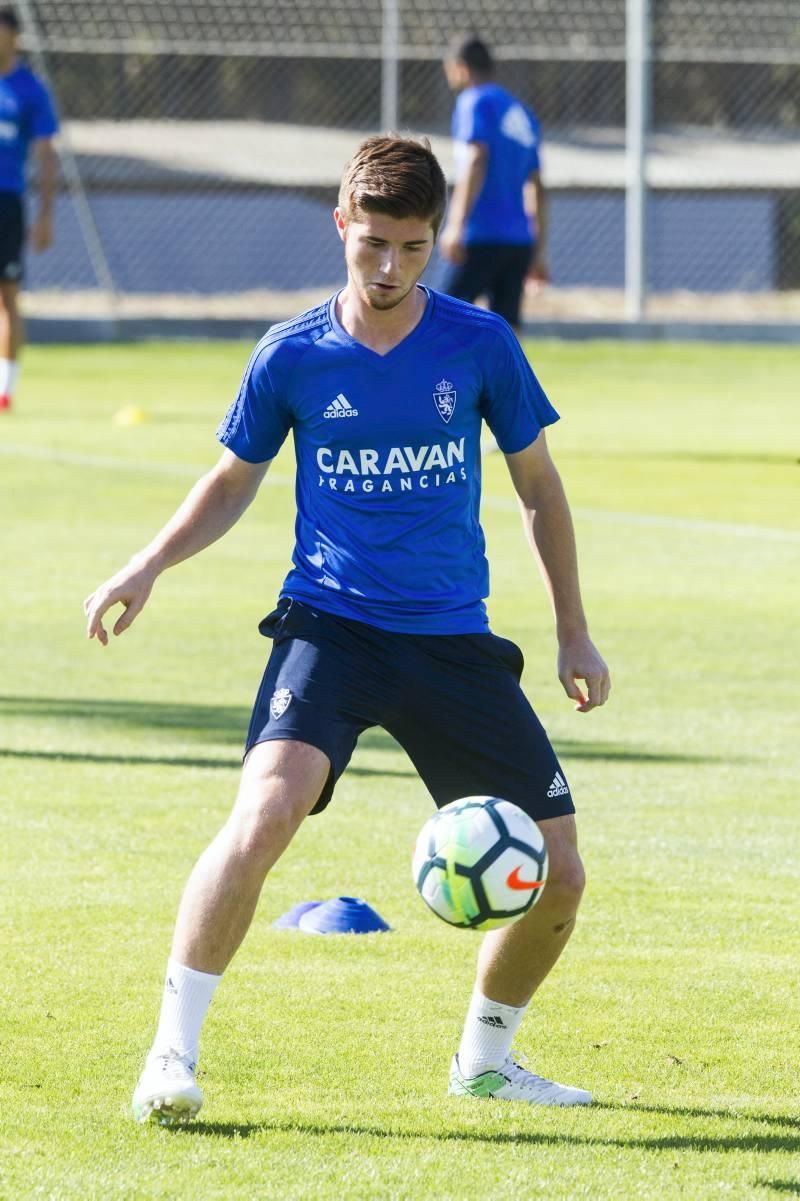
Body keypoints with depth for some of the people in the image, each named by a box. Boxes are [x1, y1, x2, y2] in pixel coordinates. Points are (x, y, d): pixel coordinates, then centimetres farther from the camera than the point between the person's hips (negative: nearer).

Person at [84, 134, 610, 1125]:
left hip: (453, 636, 2)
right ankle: (173, 1052, -19)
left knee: (555, 877, -1)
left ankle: (485, 1057, 27)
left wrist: (573, 633, 11)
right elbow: (233, 483, 13)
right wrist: (150, 564, -3)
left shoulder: (479, 344, -1)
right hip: (329, 624, -2)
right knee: (267, 809, -29)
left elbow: (536, 486, 11)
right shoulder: (293, 356, -2)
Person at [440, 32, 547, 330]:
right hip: (520, 239, 7)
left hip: (482, 237, -7)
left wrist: (456, 226, -23)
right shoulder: (522, 114, 22)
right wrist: (539, 251, 25)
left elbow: (476, 161, -16)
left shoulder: (474, 102, -1)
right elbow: (537, 190, 23)